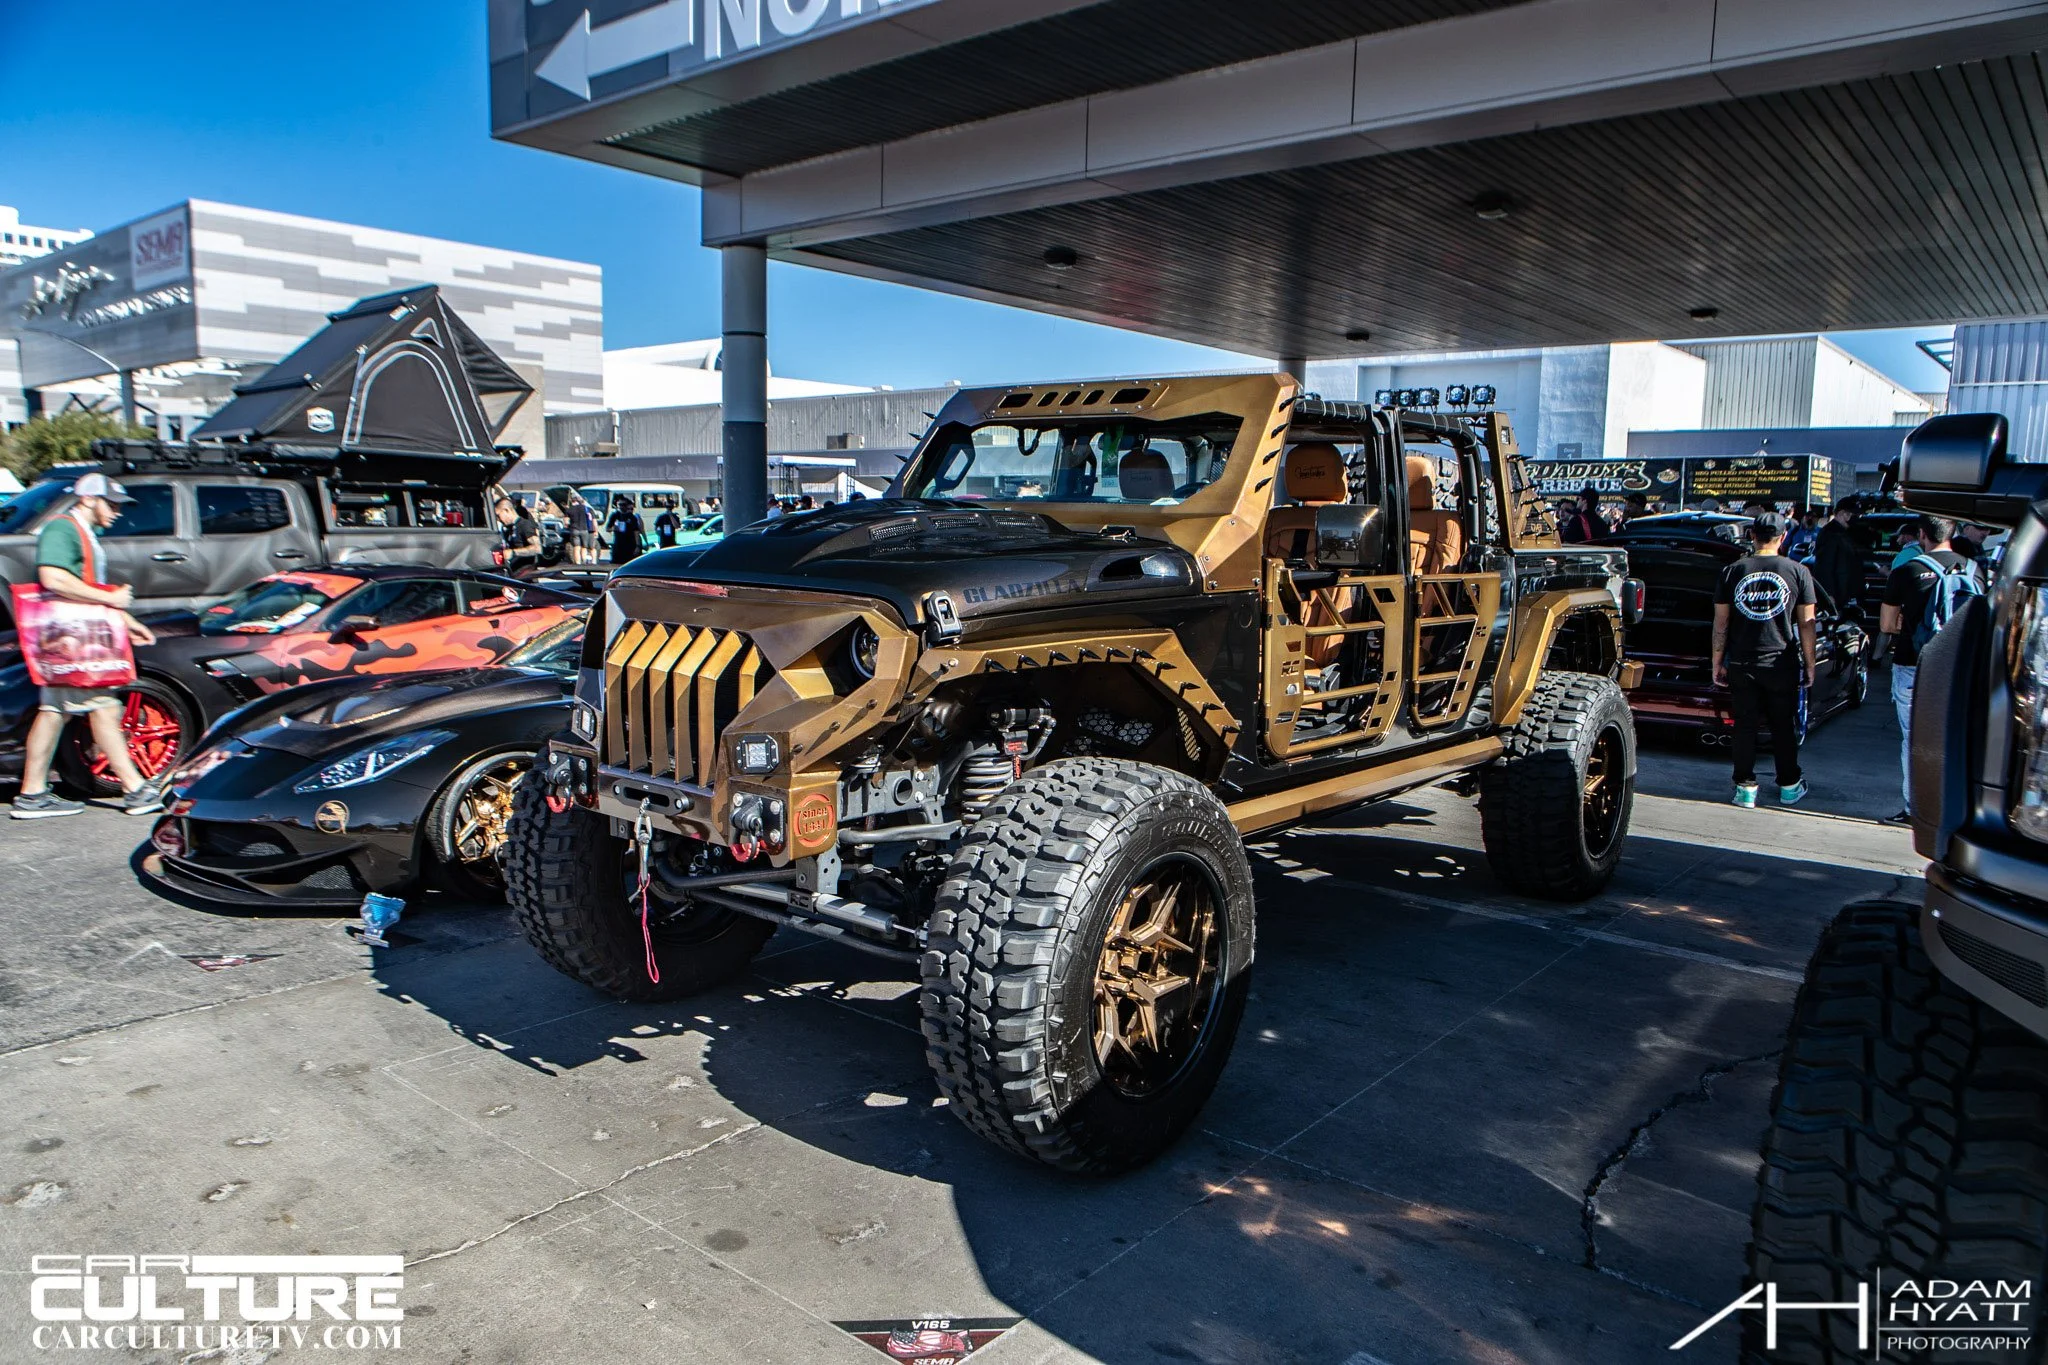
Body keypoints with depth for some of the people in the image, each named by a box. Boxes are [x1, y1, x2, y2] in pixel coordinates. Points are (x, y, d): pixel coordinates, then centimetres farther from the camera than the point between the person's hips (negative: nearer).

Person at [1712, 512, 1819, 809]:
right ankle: (1789, 786, 23)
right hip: (1782, 663, 0)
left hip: (1741, 664, 0)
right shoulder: (1797, 572, -3)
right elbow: (1806, 625, -2)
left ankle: (1745, 787, 10)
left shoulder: (1732, 571, -1)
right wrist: (1809, 665, 7)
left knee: (1744, 726, 7)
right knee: (1783, 726, 12)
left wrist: (1717, 663, 8)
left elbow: (1720, 623, 0)